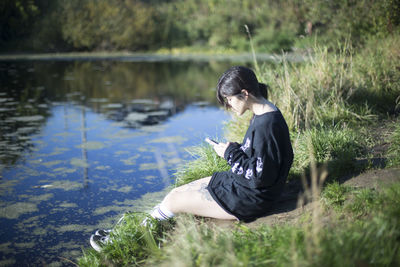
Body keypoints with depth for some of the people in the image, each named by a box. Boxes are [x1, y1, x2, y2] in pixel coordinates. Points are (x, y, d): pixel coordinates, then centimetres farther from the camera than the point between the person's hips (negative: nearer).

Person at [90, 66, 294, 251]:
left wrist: (231, 154, -16)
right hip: (238, 182, 10)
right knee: (176, 192, 8)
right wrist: (231, 150, 1)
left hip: (247, 198, -9)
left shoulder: (267, 124, -26)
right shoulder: (262, 114, 5)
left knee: (173, 202, -2)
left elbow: (260, 176, -26)